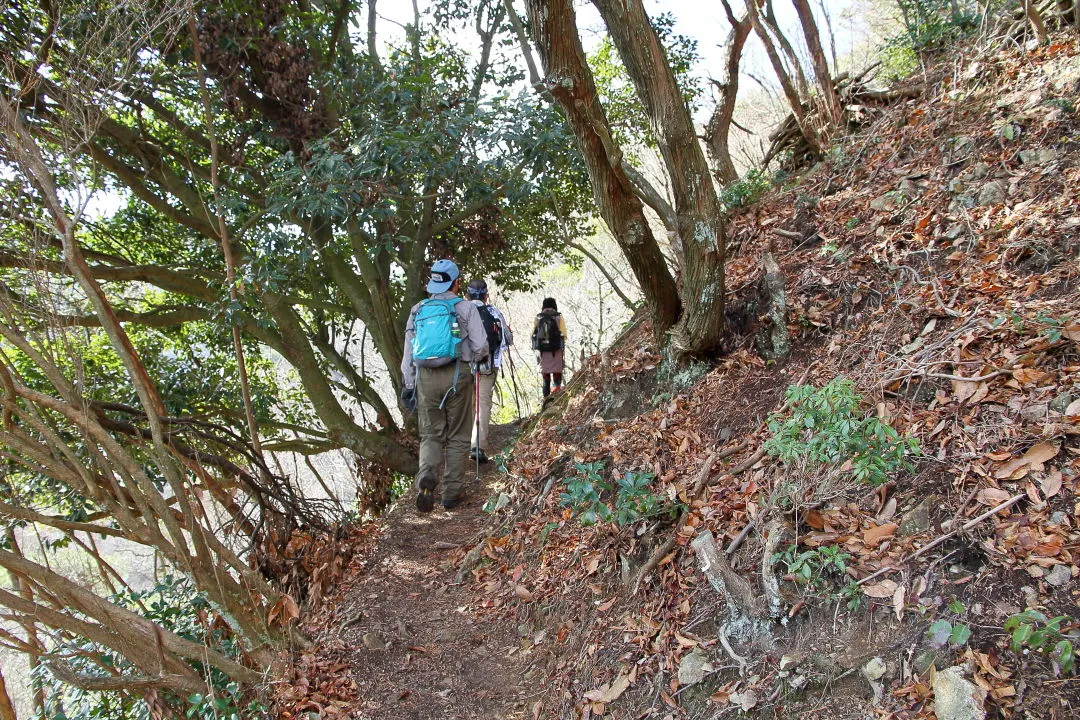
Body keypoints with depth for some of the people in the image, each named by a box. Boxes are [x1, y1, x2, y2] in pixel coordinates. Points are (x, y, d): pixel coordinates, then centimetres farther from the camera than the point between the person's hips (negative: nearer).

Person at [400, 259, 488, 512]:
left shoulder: (417, 310, 8)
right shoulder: (466, 308, -2)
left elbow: (408, 352, 9)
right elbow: (480, 347, -4)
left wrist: (408, 385, 14)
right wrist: (475, 358, 19)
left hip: (425, 377, 3)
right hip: (457, 375, -3)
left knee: (430, 434, 11)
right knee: (457, 436, 10)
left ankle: (426, 478, -15)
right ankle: (452, 492, 13)